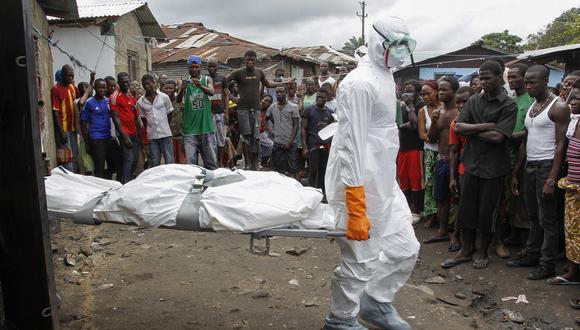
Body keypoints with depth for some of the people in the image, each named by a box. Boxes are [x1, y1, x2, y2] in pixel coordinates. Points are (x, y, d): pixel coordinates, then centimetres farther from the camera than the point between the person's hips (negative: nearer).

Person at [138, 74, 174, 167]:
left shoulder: (164, 97, 0)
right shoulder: (140, 102, 3)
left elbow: (169, 114, 8)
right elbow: (143, 119, 12)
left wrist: (164, 127, 6)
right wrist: (149, 129, 5)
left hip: (166, 135, -1)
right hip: (152, 137, 2)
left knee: (170, 162, 0)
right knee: (154, 164, 7)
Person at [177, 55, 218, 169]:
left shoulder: (207, 79, 7)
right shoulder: (186, 83, 8)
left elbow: (211, 92, -14)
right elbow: (178, 101, -4)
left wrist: (201, 86, -34)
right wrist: (181, 91, -25)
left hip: (206, 127, 0)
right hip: (190, 129, 0)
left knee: (211, 162, 4)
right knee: (190, 162, -5)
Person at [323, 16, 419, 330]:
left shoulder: (386, 77, 14)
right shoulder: (360, 83, -17)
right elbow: (351, 145, -22)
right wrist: (356, 209, -24)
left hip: (384, 183, 9)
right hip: (359, 185, -9)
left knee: (405, 249, 13)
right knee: (360, 260, 2)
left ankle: (376, 303, 34)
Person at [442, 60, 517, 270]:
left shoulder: (508, 105, -6)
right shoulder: (473, 101, 7)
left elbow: (497, 137, -18)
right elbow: (458, 128, -3)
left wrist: (471, 131, -8)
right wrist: (484, 126, -14)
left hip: (494, 168, -4)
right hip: (472, 164, 4)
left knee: (487, 212, 6)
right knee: (465, 209, 9)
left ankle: (483, 253, 24)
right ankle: (466, 251, 23)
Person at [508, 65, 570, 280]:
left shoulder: (558, 107, -9)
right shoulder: (531, 107, 15)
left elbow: (561, 145, -14)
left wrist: (552, 179, -21)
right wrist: (515, 173, 15)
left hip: (547, 165, -7)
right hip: (530, 166, 8)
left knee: (548, 218, -1)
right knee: (533, 216, 14)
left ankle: (547, 264, 7)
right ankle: (532, 255, 24)